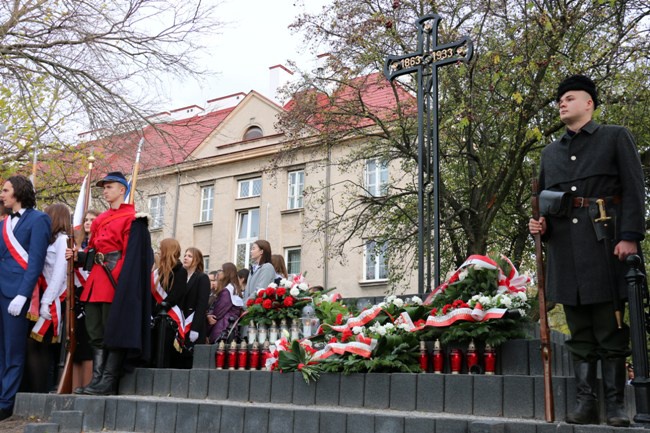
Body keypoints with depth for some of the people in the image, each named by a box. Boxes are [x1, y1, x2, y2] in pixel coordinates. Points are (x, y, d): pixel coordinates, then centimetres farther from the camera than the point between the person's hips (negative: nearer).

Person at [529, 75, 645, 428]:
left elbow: (634, 188, -1)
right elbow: (543, 199, 24)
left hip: (604, 245, -4)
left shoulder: (616, 137, 8)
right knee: (580, 333, 6)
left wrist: (630, 236, -12)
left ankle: (615, 405, 6)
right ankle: (585, 403, 10)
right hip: (565, 250, 4)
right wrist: (540, 225, 2)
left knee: (610, 331, -1)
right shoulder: (550, 152, 21)